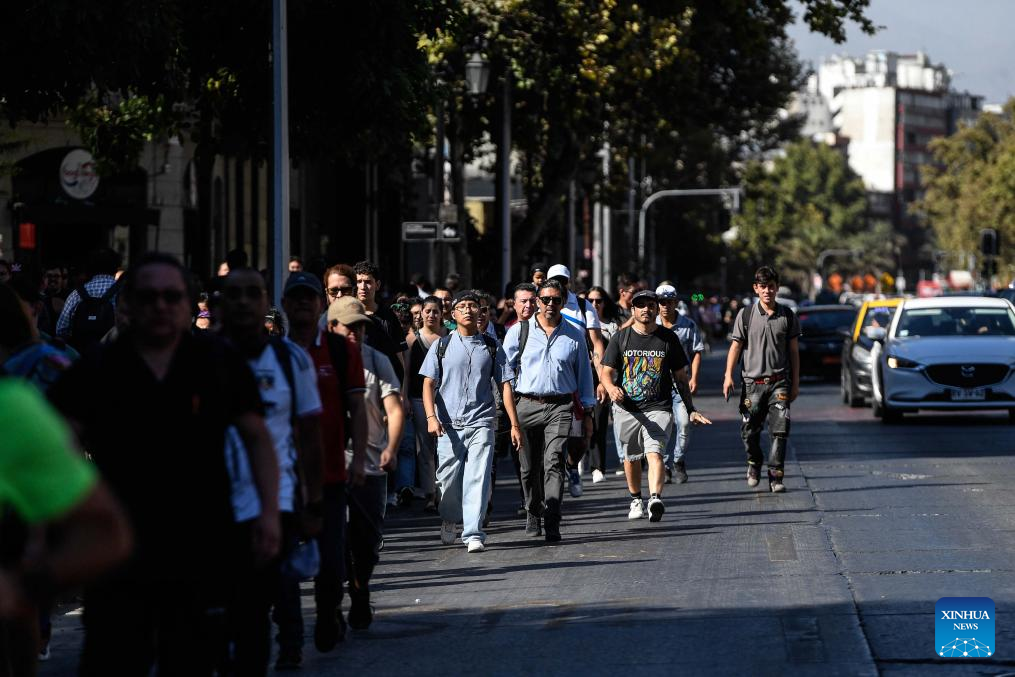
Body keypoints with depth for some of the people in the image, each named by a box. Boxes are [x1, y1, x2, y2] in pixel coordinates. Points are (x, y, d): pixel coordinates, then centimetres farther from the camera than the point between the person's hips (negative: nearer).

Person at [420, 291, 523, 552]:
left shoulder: (491, 347, 9)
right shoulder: (441, 346, 7)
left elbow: (505, 385, 9)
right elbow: (429, 384, 4)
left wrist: (514, 424, 4)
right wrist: (431, 417, -11)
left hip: (481, 422, 0)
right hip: (449, 424, 0)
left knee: (478, 478, -10)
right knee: (448, 478, 4)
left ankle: (473, 534, -10)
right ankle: (449, 520, 32)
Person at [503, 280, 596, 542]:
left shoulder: (574, 335, 7)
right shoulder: (519, 331, 4)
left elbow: (583, 373, 14)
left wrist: (587, 411, 13)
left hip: (560, 407, -1)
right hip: (527, 405, 1)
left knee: (554, 462, -15)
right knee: (530, 467, 9)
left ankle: (552, 523, -19)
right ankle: (533, 514, 30)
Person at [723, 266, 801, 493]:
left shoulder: (787, 315, 5)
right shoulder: (746, 315, 2)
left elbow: (793, 351, 10)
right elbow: (736, 346, 2)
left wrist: (795, 383, 9)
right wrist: (728, 376, -8)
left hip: (779, 382, 0)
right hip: (752, 381, 0)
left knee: (780, 430, -10)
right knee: (750, 431, 2)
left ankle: (776, 477, -5)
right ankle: (754, 463, 31)